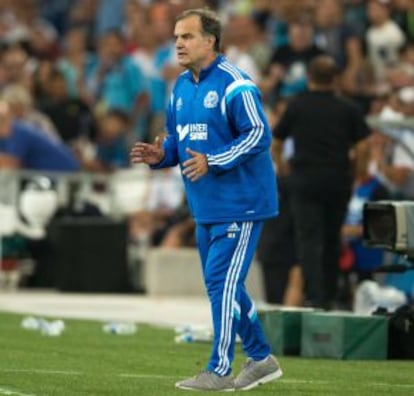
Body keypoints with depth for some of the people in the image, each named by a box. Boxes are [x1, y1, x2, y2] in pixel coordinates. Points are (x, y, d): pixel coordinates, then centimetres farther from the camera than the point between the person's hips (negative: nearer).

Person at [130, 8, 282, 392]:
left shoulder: (234, 84, -16)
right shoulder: (181, 87, 11)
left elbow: (258, 134, -20)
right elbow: (177, 138, 19)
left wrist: (211, 162, -27)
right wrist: (160, 155, -3)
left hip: (239, 204, -9)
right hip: (205, 206, 9)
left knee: (221, 282, -10)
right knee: (222, 286, 13)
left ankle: (220, 371, -5)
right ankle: (261, 359, 25)